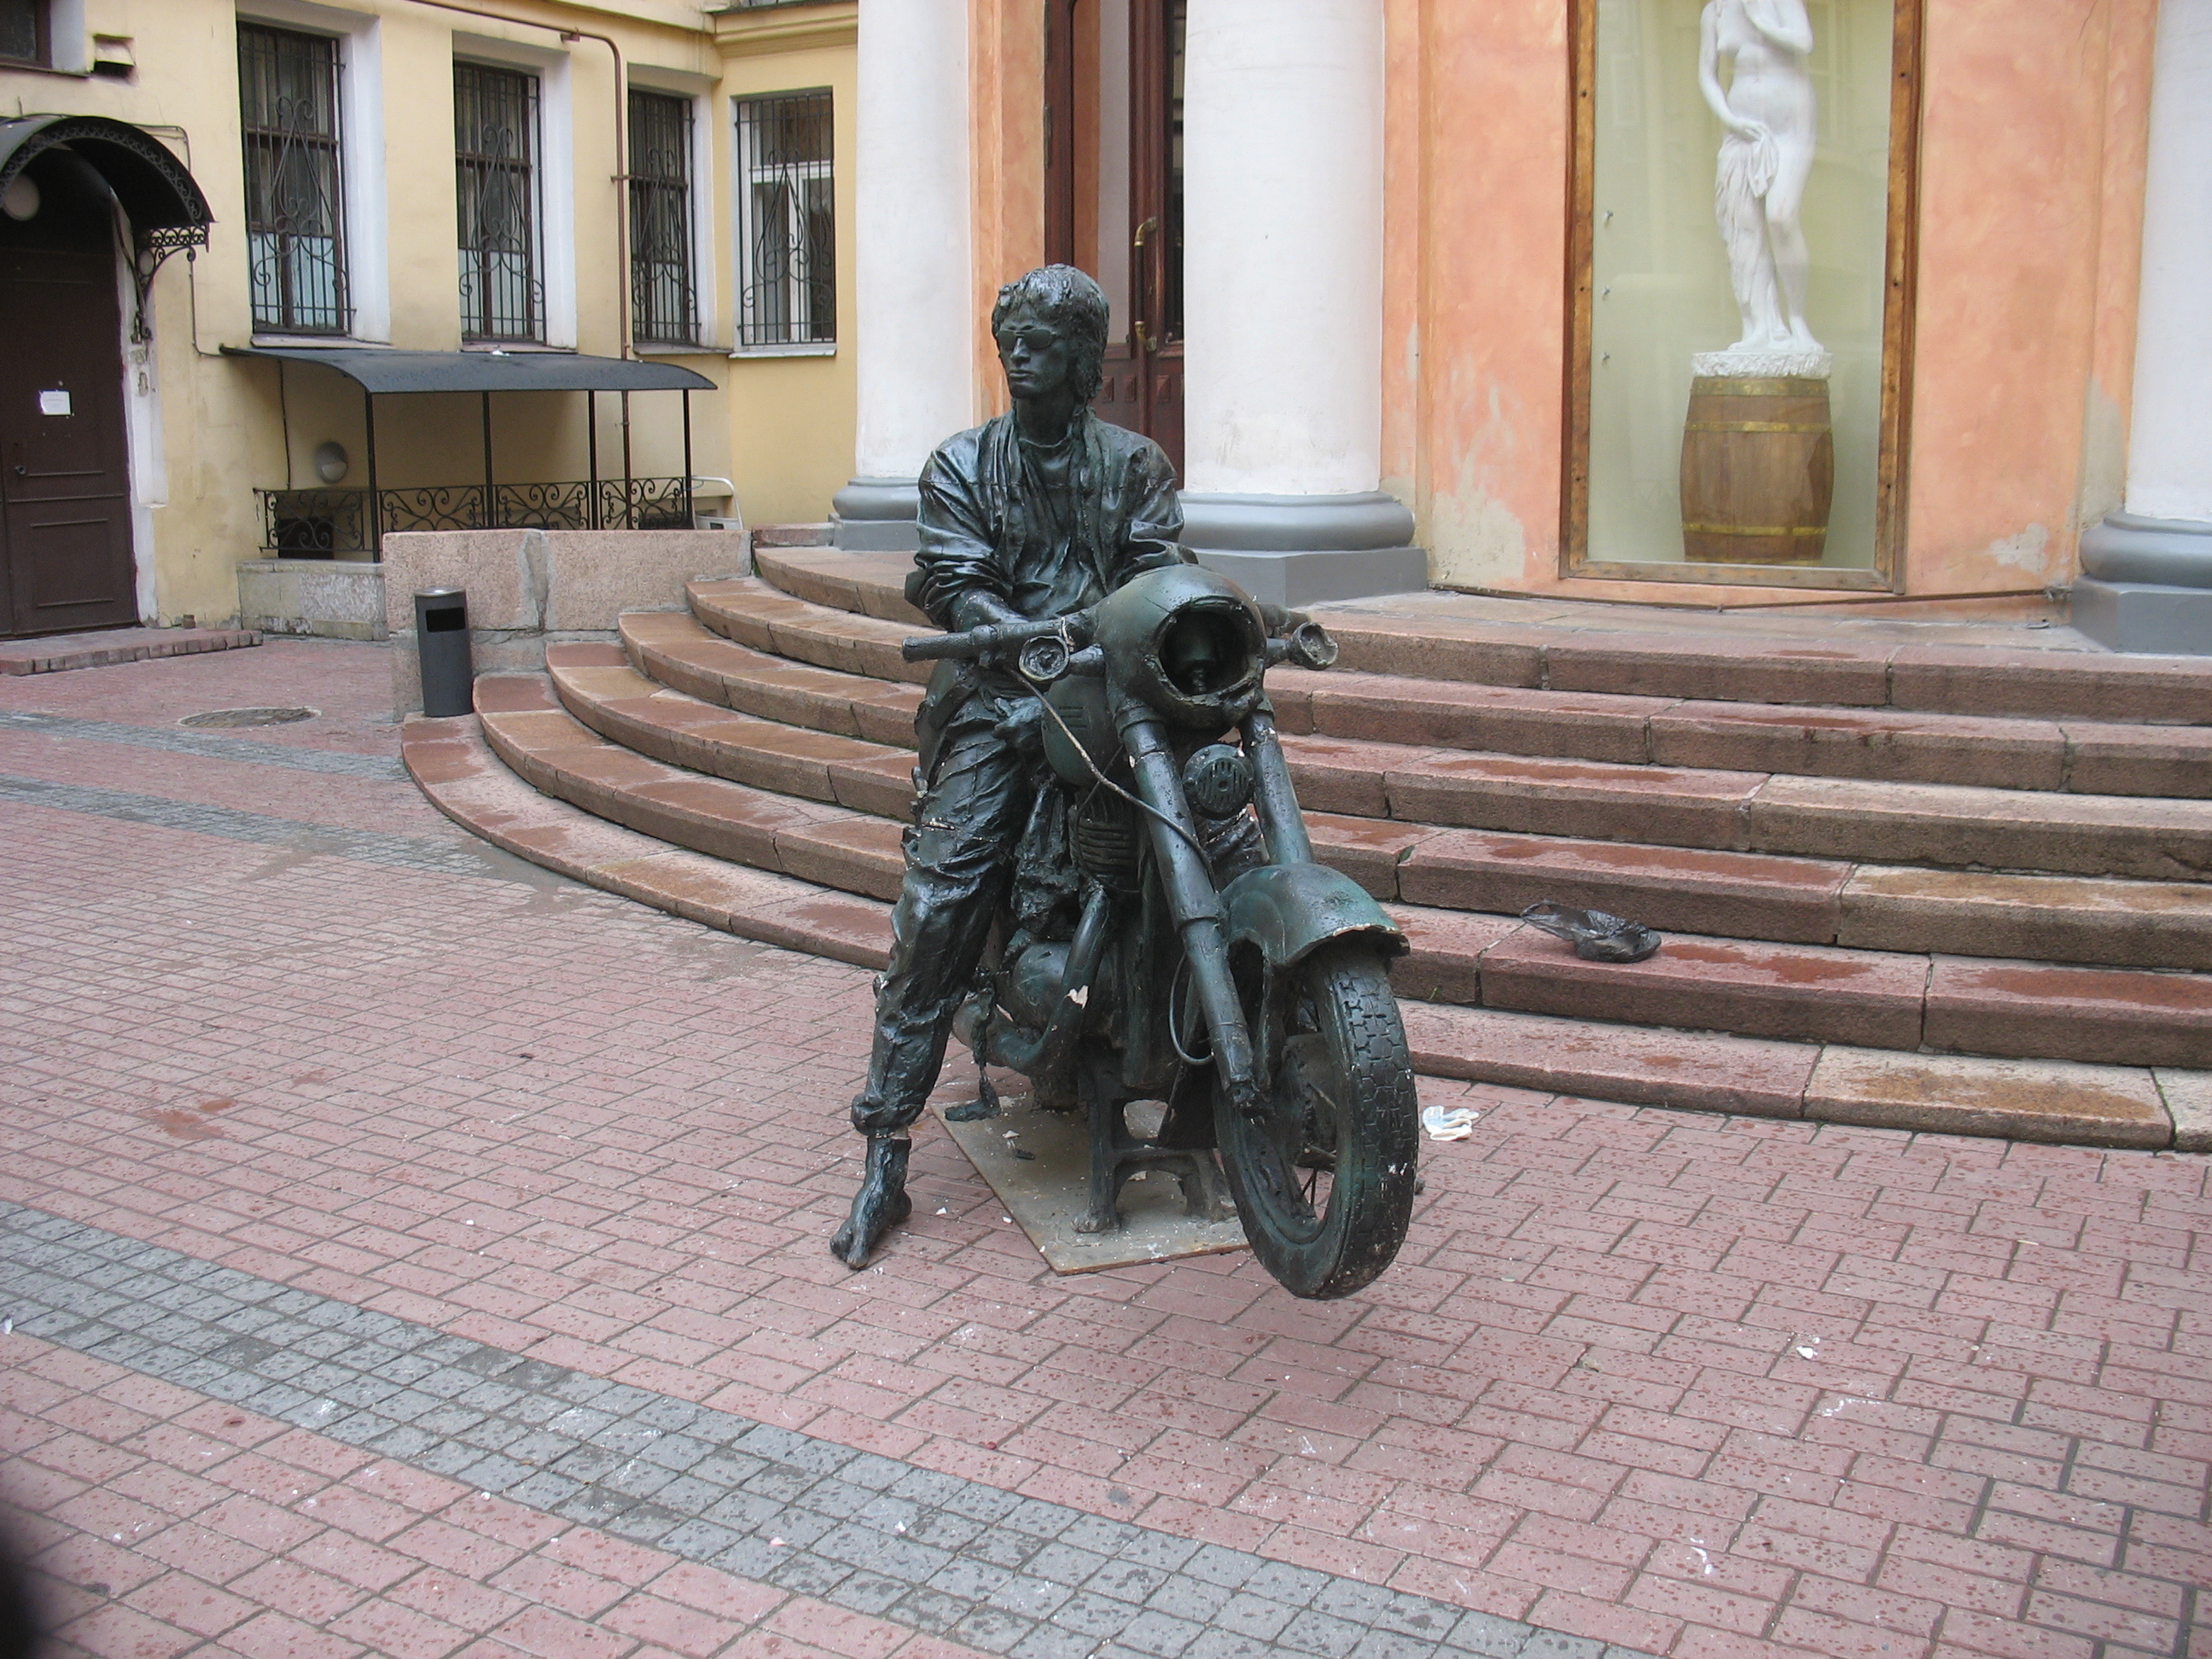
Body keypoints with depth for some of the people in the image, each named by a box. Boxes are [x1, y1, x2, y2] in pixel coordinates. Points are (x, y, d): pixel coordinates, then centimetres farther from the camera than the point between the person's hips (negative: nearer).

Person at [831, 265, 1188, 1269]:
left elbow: (1156, 573, 1)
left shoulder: (1135, 464, 16)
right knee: (939, 901, -15)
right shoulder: (962, 465, 13)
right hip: (992, 696, -1)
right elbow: (954, 587, -1)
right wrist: (1039, 638, -21)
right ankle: (884, 1158, -12)